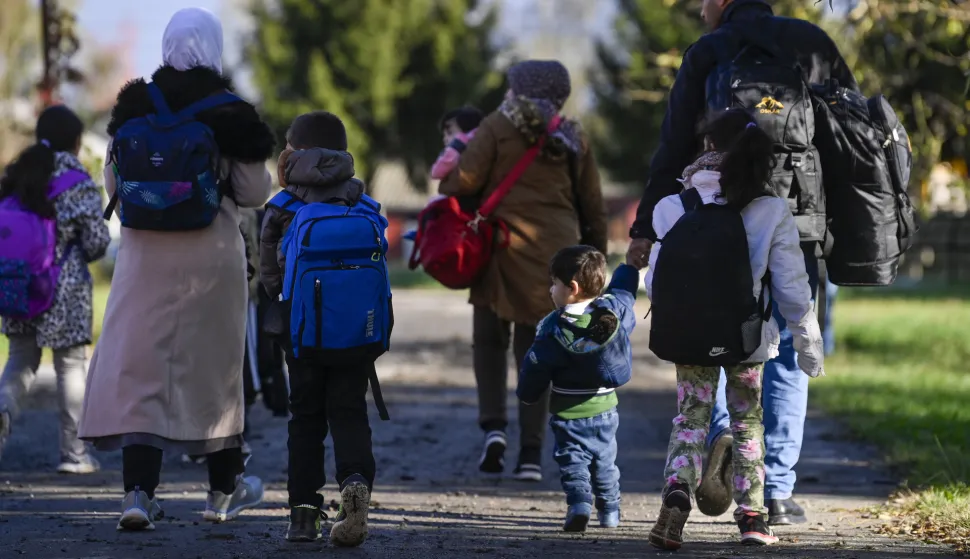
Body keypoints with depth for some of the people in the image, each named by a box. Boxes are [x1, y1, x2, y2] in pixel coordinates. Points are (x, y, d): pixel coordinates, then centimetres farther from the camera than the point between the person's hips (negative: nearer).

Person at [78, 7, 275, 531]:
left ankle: (139, 493, -16)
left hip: (146, 251, 1)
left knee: (139, 365, -1)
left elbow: (113, 182, 7)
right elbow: (254, 192, -5)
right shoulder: (230, 114, -7)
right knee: (214, 365, 14)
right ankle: (223, 490, 27)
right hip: (210, 254, -1)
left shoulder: (135, 108, 0)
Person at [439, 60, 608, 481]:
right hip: (556, 255, 3)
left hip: (505, 245, -3)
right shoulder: (573, 139, 11)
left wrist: (444, 195, 11)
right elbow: (592, 206, 13)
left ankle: (493, 425, -6)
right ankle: (531, 453, 2)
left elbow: (464, 181, -11)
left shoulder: (498, 127, -2)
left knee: (490, 339, 14)